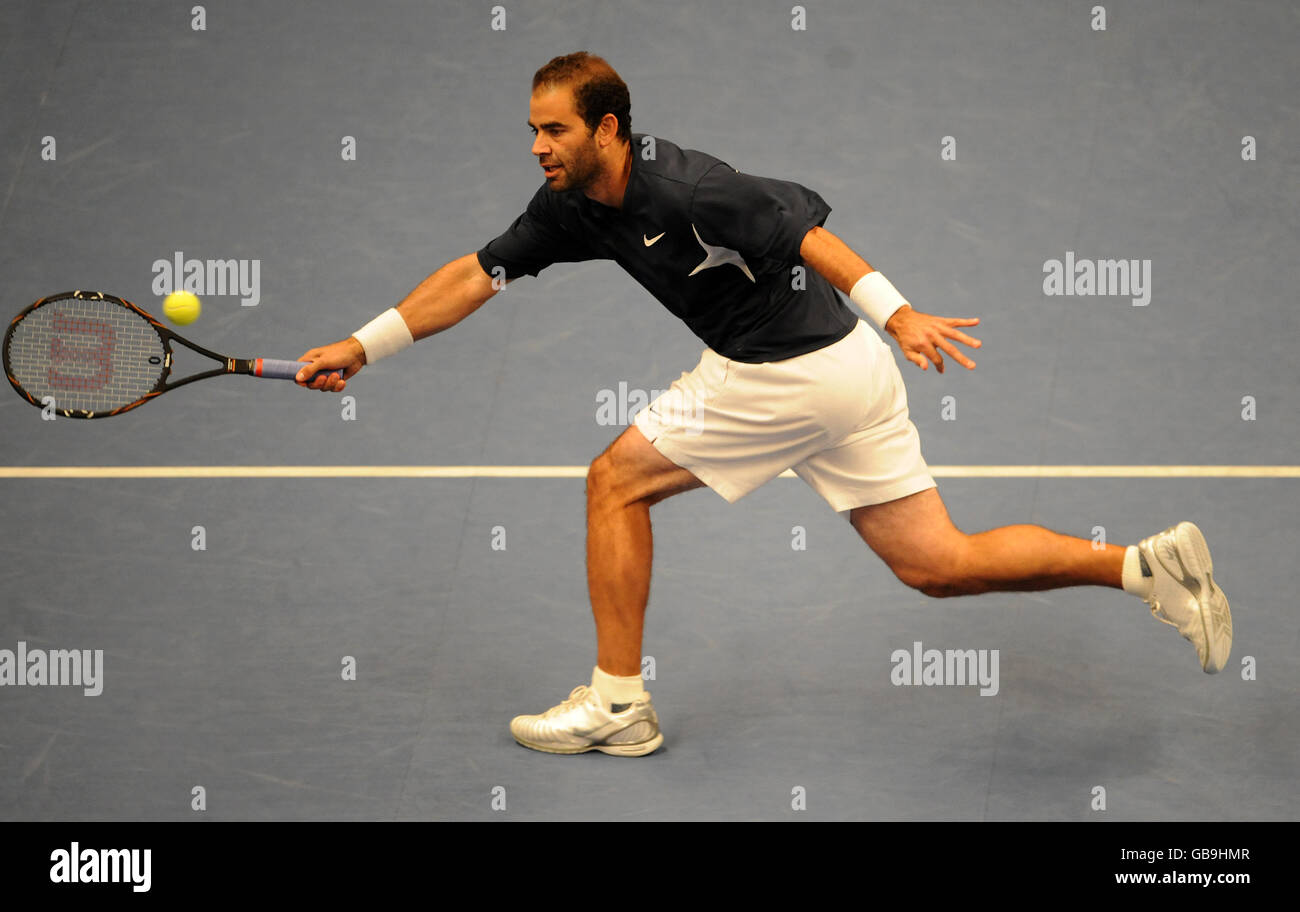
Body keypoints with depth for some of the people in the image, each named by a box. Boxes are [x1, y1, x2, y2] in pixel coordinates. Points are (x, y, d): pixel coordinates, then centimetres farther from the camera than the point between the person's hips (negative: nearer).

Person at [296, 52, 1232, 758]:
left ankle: (619, 703, 10)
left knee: (617, 481, 1)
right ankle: (1148, 563, 7)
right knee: (940, 566, 10)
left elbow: (801, 225, -24)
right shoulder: (570, 207, 5)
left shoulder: (682, 188, -21)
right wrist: (363, 346, 8)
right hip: (846, 371, 9)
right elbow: (478, 274, 10)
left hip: (788, 375, -9)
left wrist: (896, 313, -32)